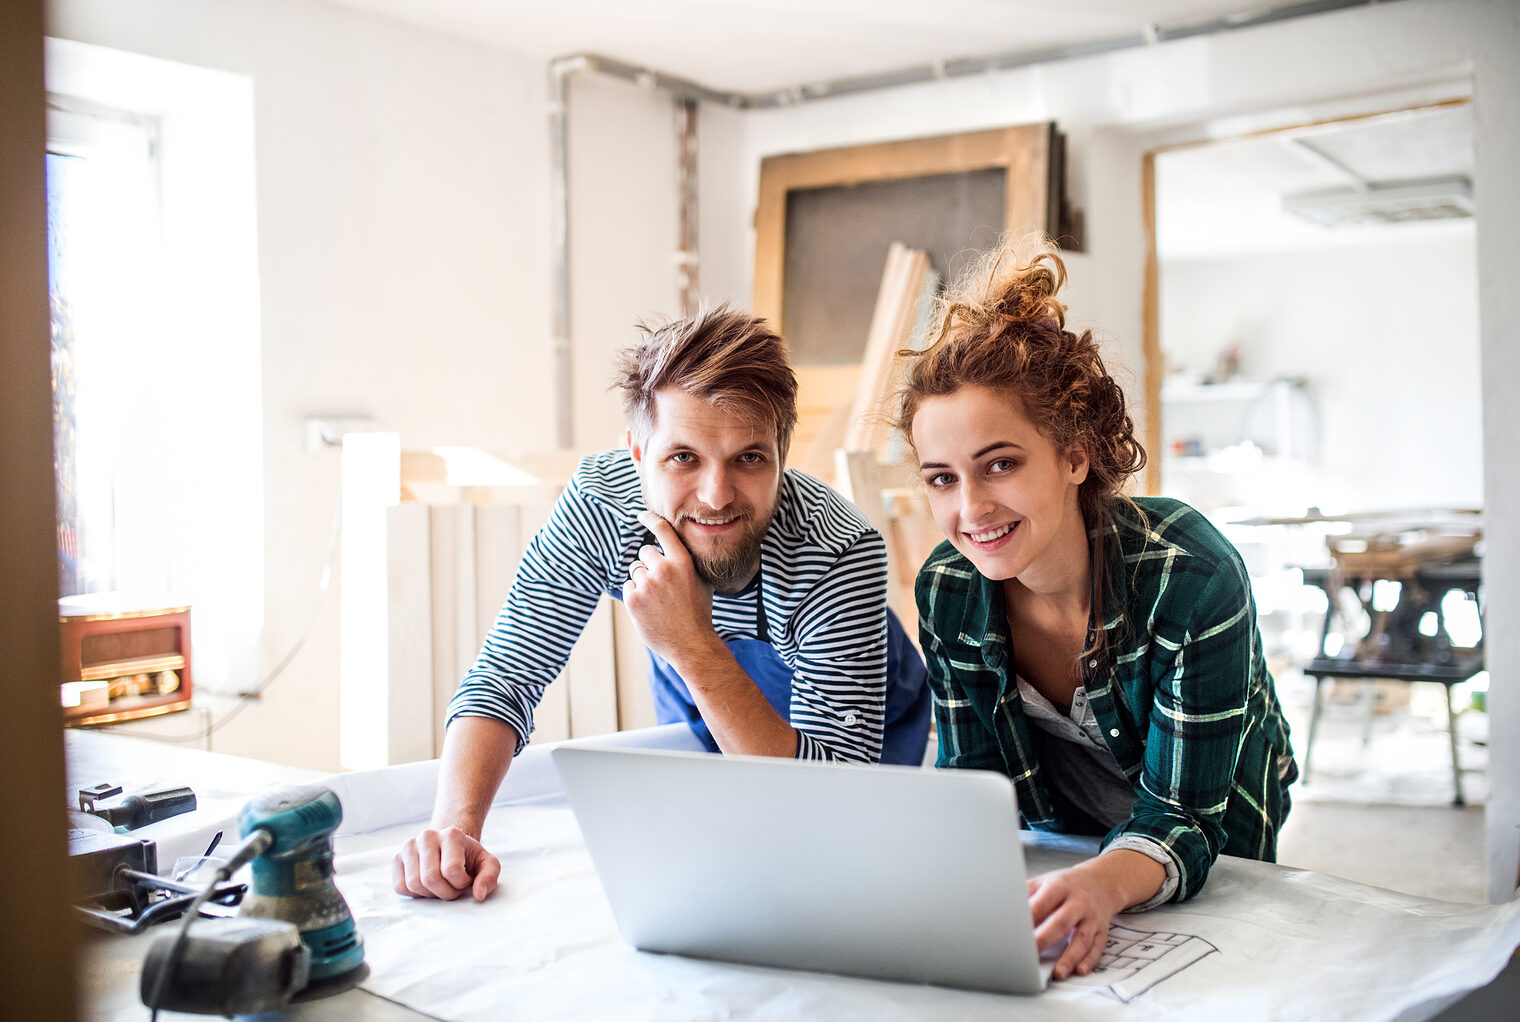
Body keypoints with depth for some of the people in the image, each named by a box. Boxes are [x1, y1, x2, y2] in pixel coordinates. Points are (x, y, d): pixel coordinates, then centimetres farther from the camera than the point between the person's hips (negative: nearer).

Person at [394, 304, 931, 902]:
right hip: (695, 720, 2)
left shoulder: (841, 554, -41)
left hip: (864, 734, -1)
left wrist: (695, 647, -54)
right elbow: (504, 678, -25)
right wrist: (454, 826, -44)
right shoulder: (598, 503, -32)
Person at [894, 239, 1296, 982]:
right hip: (1060, 840, 2)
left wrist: (1101, 885, -49)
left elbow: (1182, 819, -27)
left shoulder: (1193, 578, -30)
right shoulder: (946, 592, -18)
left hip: (1210, 850, -2)